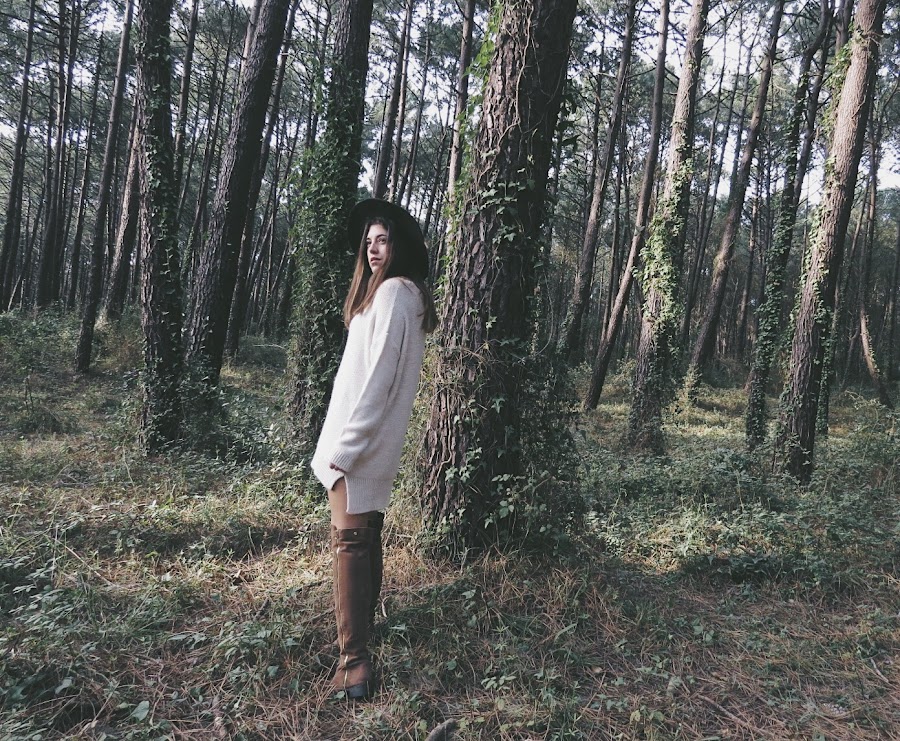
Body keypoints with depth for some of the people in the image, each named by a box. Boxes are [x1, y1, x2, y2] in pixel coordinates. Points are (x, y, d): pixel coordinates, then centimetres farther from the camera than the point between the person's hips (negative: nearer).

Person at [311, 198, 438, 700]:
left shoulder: (391, 292, -14)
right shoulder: (406, 295, 15)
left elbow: (377, 376, -21)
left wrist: (344, 447, -19)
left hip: (362, 440, -10)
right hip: (377, 442, 10)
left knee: (350, 541, -8)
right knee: (367, 535, 20)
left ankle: (356, 657, -4)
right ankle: (365, 618, 35)